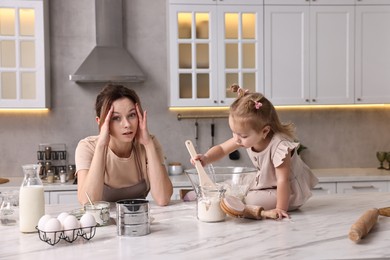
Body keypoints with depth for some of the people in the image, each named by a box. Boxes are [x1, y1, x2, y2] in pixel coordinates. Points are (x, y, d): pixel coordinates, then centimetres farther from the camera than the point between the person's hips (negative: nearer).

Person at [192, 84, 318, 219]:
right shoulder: (248, 136, -15)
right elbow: (221, 149, -5)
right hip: (266, 184, 8)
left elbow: (283, 180, -34)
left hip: (289, 190, -7)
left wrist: (280, 209, -34)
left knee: (250, 199, -22)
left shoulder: (279, 146, -36)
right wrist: (206, 158, -24)